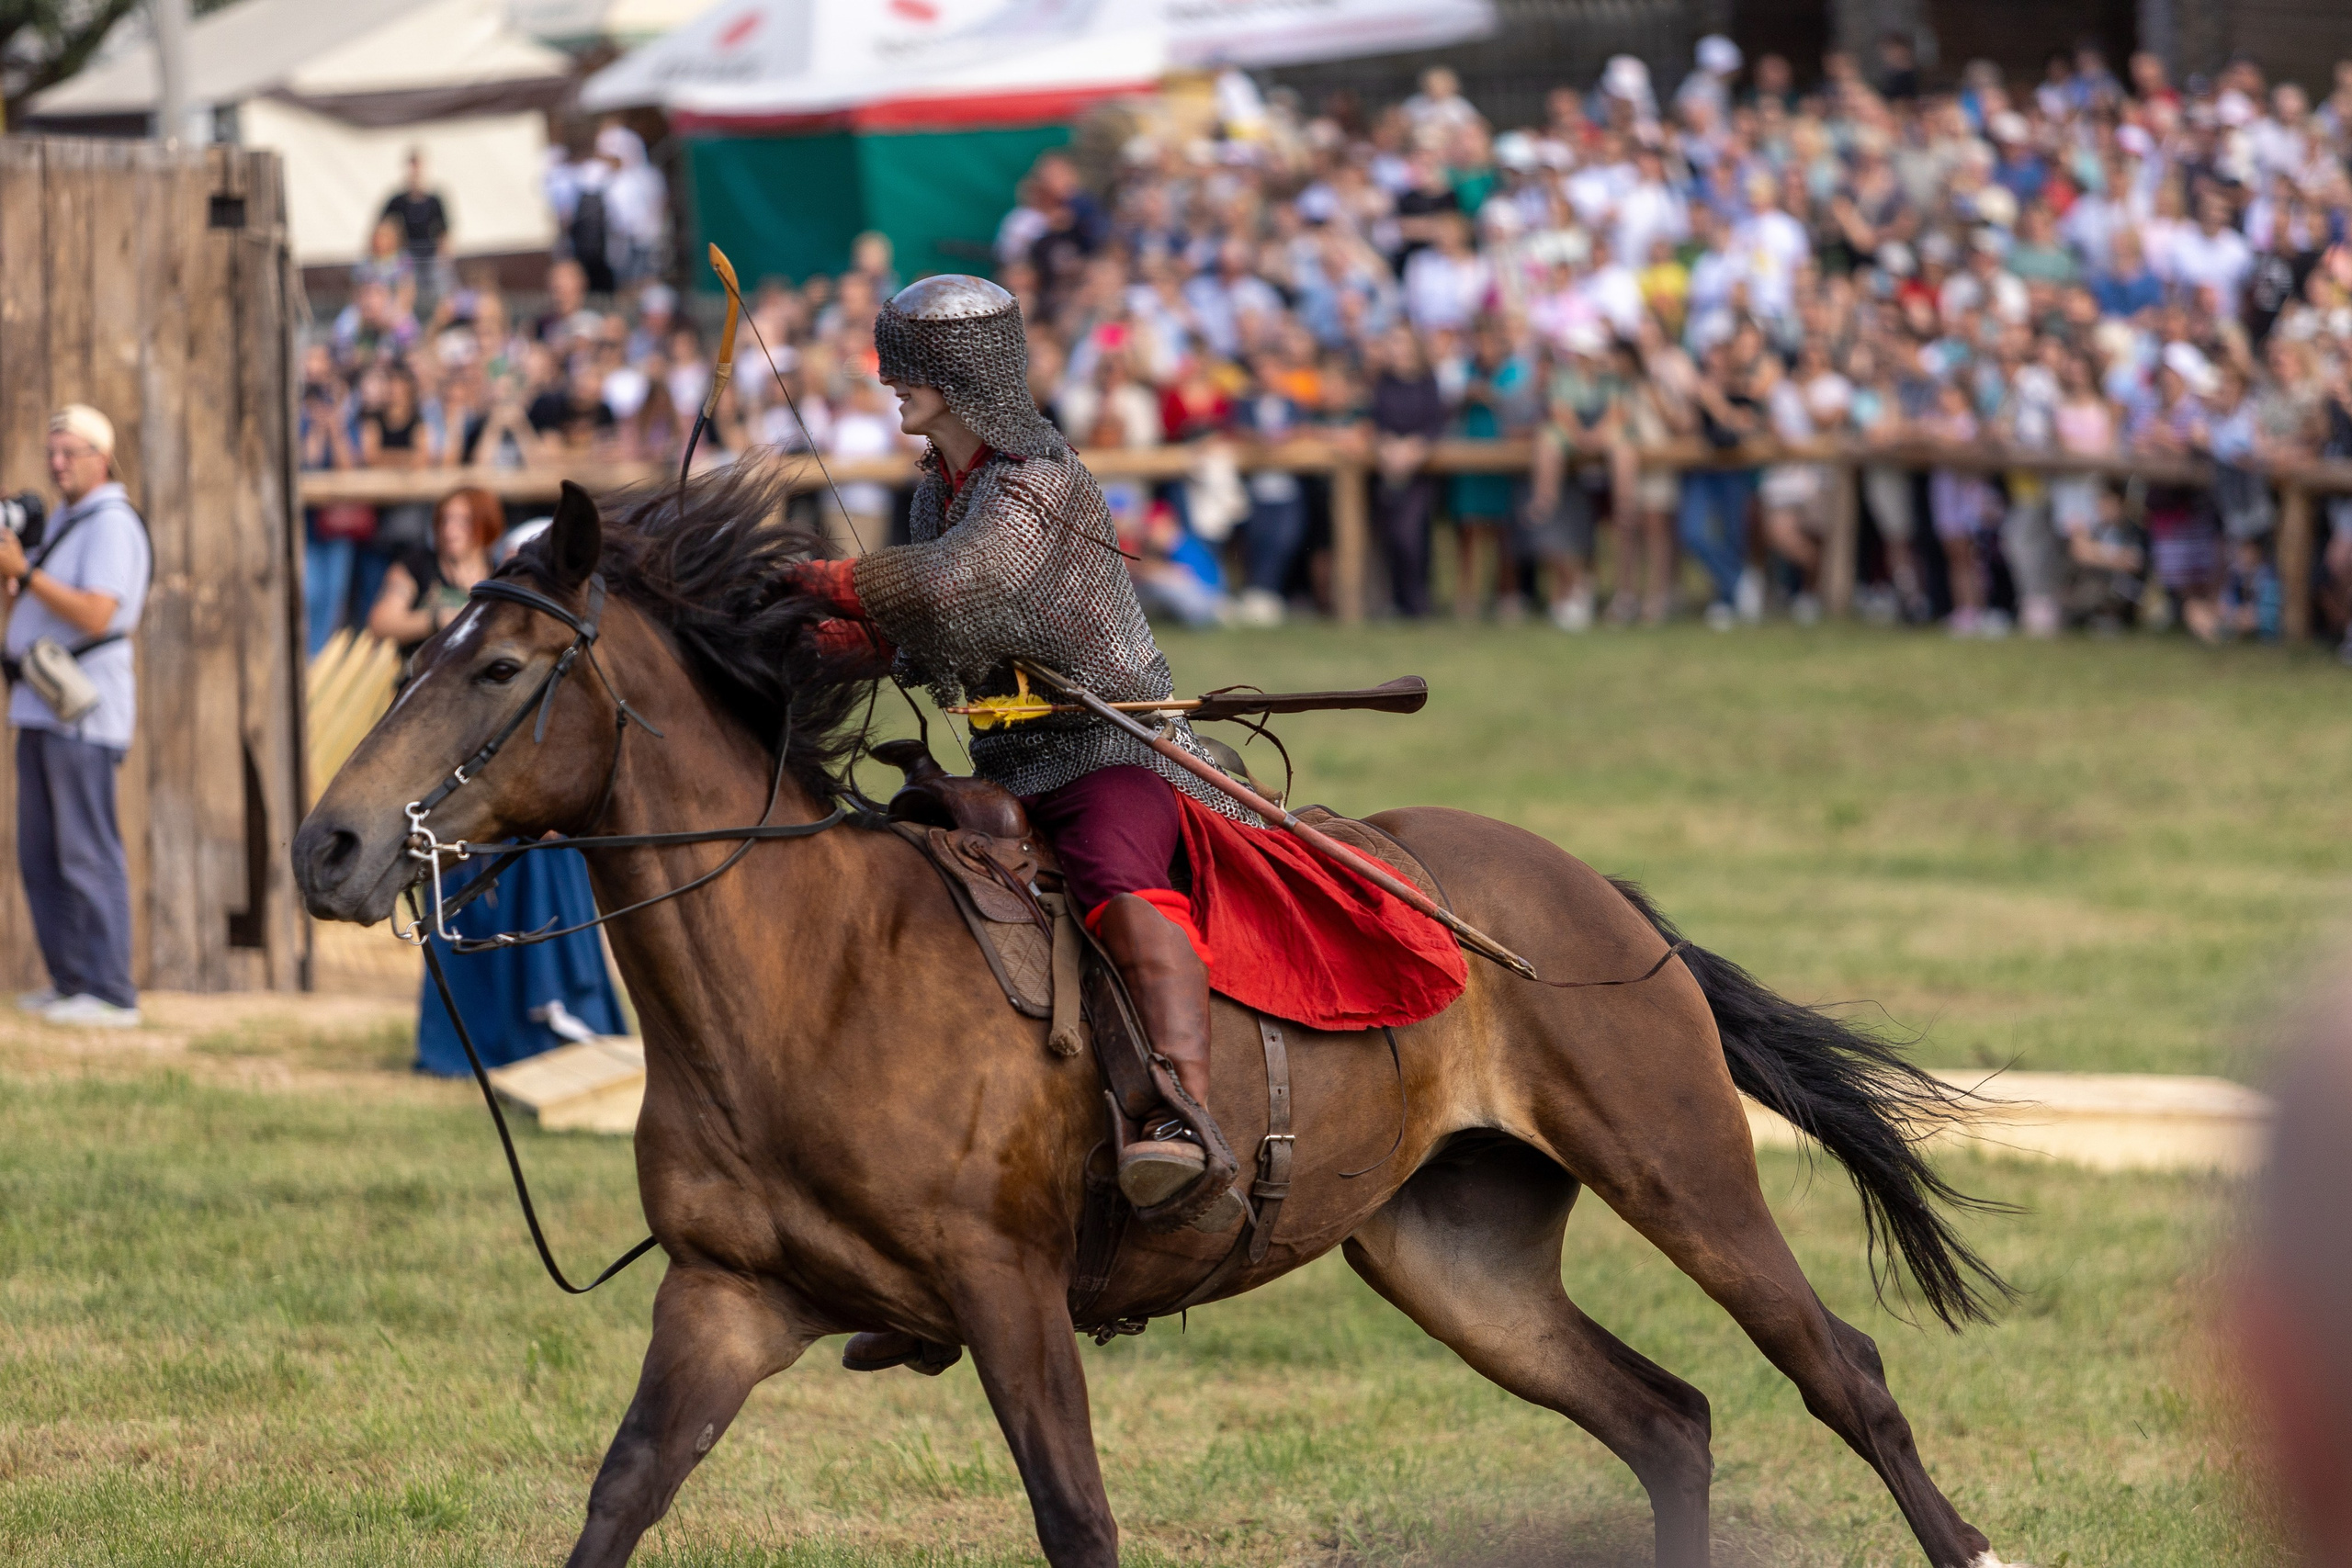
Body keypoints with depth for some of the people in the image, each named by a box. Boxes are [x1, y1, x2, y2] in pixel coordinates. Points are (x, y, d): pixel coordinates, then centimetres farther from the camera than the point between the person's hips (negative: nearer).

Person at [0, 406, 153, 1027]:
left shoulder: (112, 525, -10)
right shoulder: (62, 522, 20)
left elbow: (95, 615, -22)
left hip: (83, 713, -10)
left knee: (86, 853, -11)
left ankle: (111, 994, -11)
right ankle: (69, 982, 16)